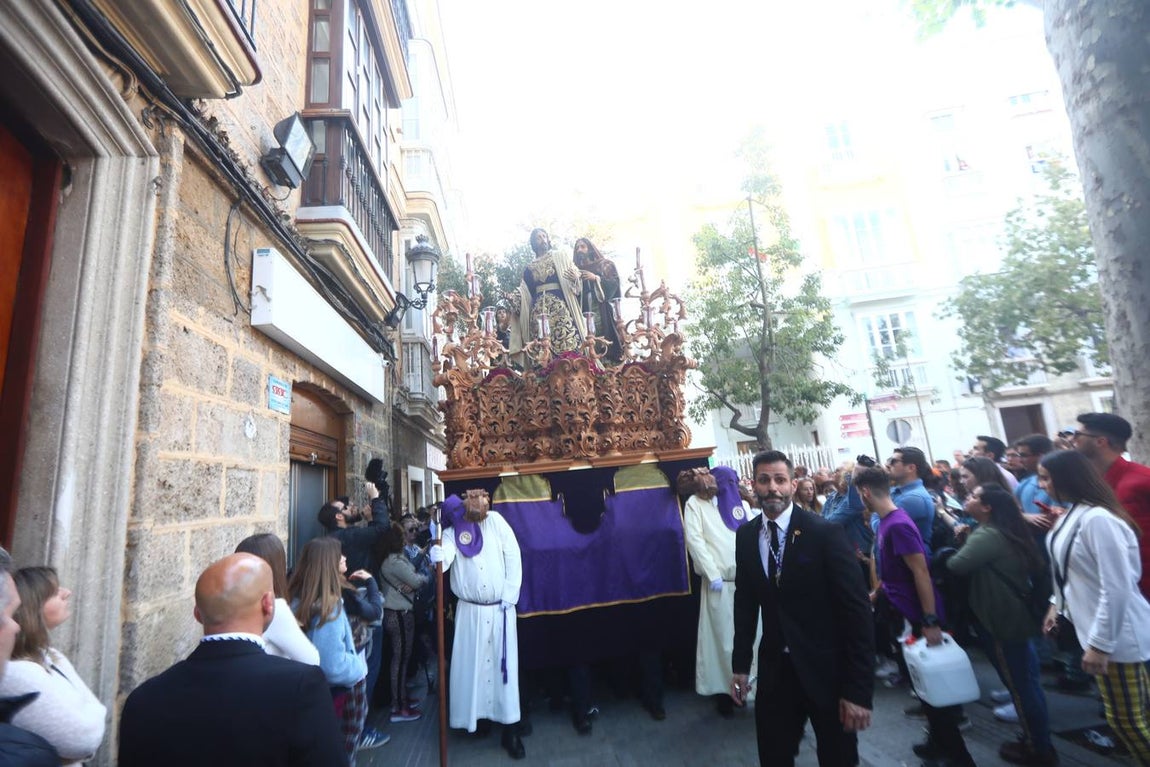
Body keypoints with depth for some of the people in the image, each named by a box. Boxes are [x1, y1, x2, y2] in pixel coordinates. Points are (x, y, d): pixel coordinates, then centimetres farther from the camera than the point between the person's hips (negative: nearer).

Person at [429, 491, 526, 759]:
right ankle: (477, 715, 31)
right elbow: (442, 561, -19)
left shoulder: (495, 520, -2)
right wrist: (435, 554, -43)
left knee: (504, 666, 4)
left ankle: (510, 729, 15)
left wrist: (509, 596, -8)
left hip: (501, 609, 0)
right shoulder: (452, 533, -1)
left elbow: (513, 556, -4)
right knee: (471, 664, 10)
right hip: (470, 611, 0)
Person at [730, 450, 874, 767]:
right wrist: (741, 664, 6)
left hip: (826, 669, -3)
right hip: (775, 669, 3)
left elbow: (857, 610, -14)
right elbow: (746, 601, 5)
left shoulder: (825, 533, -16)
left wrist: (859, 689, -15)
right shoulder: (745, 536, -3)